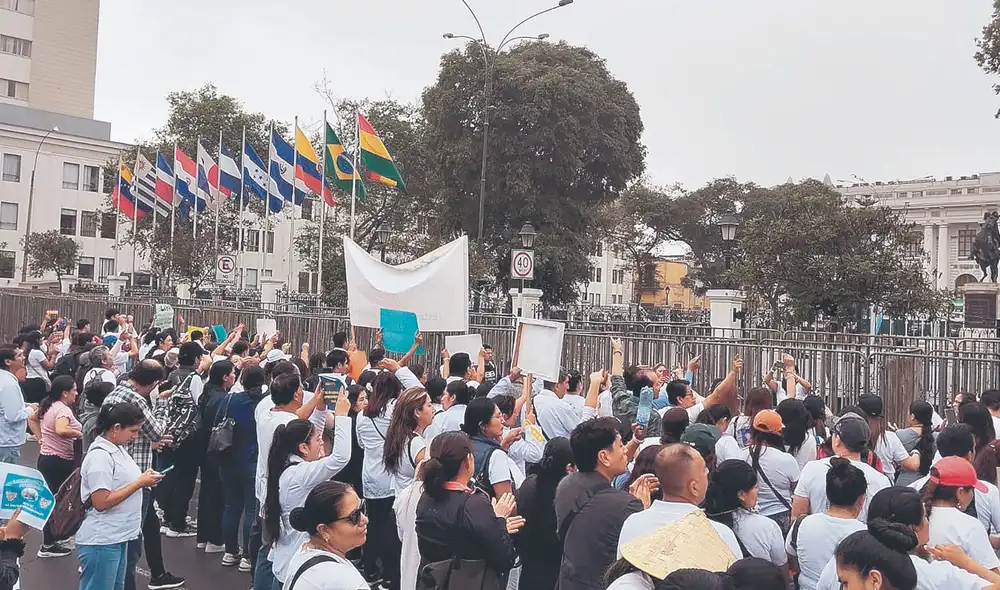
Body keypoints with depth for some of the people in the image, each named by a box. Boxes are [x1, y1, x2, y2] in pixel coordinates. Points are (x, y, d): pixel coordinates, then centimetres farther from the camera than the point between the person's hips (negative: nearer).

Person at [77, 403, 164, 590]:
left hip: (118, 537, 10)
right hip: (101, 542, -10)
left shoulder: (117, 448, 9)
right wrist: (139, 483, -19)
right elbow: (101, 502, -24)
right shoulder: (100, 456, -20)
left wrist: (142, 479, 2)